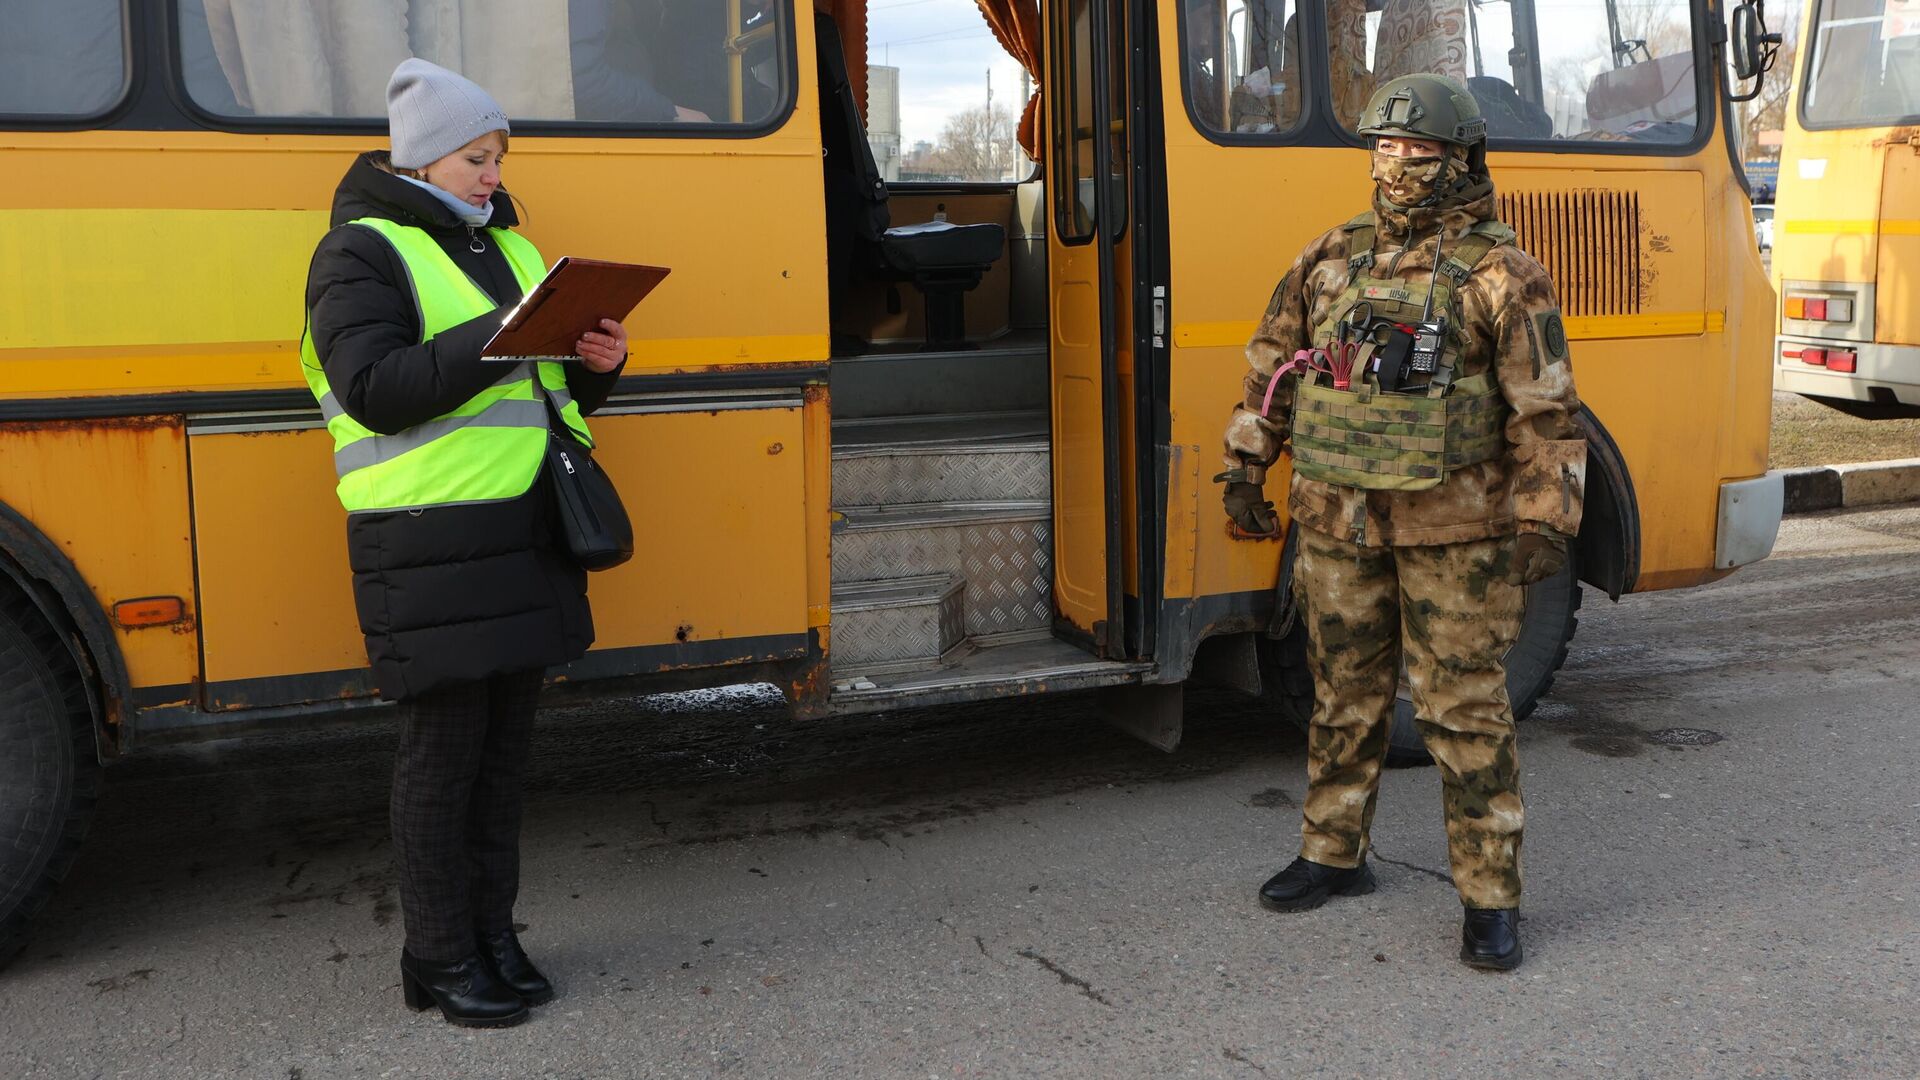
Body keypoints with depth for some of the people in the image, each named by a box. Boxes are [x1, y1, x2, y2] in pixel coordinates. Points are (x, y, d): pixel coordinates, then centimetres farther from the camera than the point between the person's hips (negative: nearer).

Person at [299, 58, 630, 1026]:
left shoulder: (503, 244, 18)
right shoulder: (361, 251, -5)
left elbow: (548, 387, 22)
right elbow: (374, 390, -18)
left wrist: (596, 363, 0)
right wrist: (501, 336, -24)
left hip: (524, 530, 7)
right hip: (430, 540, -7)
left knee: (504, 744, 12)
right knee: (444, 749, -1)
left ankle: (492, 935, 24)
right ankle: (438, 959, 13)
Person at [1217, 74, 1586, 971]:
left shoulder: (1500, 276, -6)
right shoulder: (1330, 258, 8)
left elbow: (1546, 411, -7)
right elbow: (1271, 368, 14)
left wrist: (1547, 523, -13)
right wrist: (1244, 475, 12)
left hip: (1453, 527, -4)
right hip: (1338, 519, 5)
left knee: (1464, 710, -1)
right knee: (1345, 696, 15)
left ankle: (1491, 898, 9)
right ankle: (1333, 856, 31)